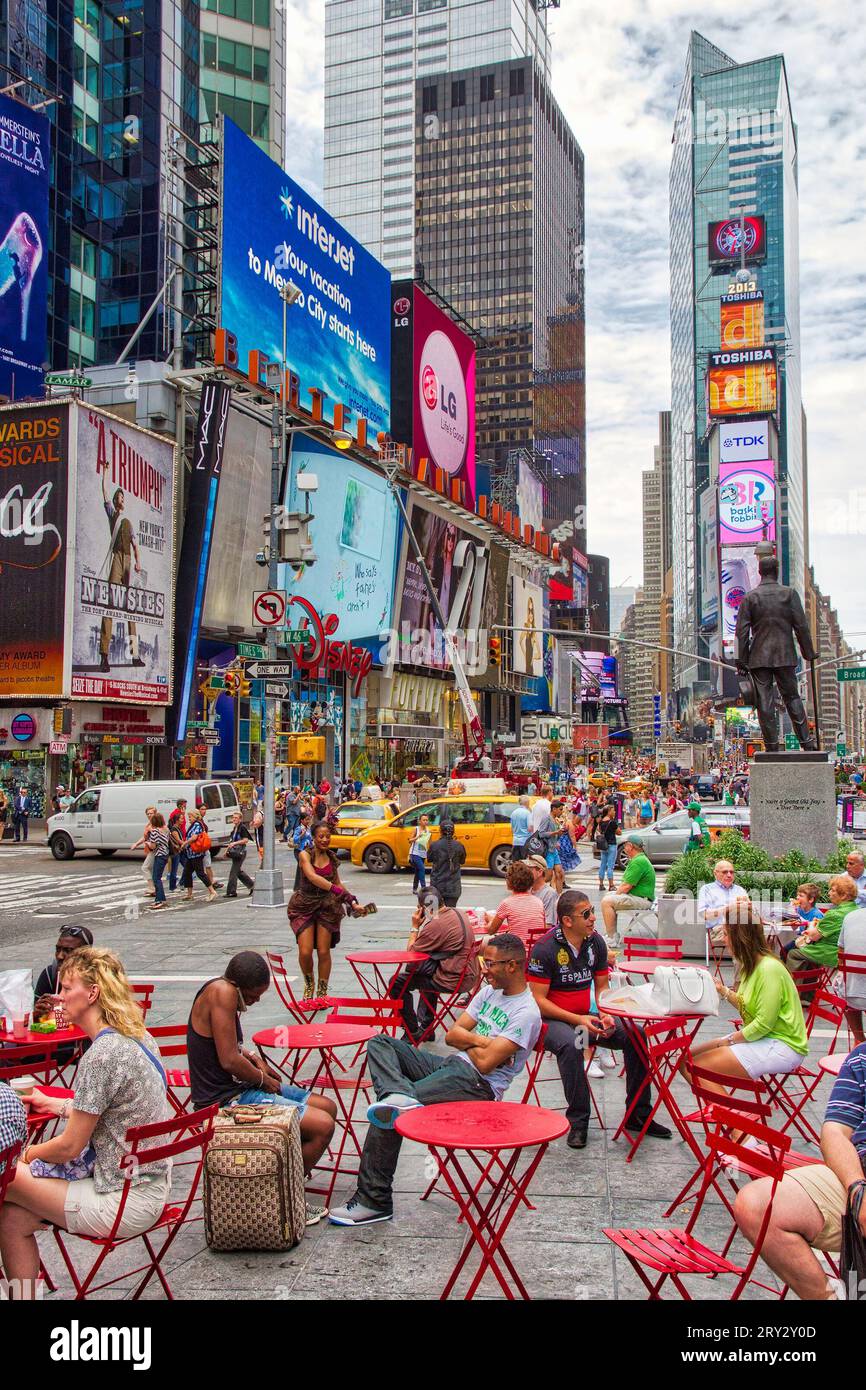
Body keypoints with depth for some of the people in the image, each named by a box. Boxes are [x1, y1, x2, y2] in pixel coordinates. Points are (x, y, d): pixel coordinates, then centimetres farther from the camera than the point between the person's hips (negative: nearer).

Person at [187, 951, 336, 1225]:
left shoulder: (226, 992, 8)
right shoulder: (221, 992, -23)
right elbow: (229, 1061, -25)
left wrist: (252, 1058, 8)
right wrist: (263, 1079, -9)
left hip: (236, 1088, 10)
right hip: (224, 1099, -10)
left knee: (327, 1108, 13)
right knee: (323, 1126, -16)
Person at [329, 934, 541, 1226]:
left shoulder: (526, 1013, -12)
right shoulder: (490, 990, 15)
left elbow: (485, 1062, -19)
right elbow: (452, 1035, 14)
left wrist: (467, 1041, 1)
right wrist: (480, 1040, -5)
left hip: (478, 1085, -9)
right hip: (450, 1066, 10)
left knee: (388, 1114, -22)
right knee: (381, 1044, -8)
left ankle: (374, 1200, -14)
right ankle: (399, 1096, -38)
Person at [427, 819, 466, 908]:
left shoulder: (434, 845, -10)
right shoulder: (459, 846, -5)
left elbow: (429, 858, 7)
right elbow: (462, 861, 10)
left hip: (437, 885, 0)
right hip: (453, 886, 0)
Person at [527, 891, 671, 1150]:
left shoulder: (595, 942, 2)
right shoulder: (544, 949, -16)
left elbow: (601, 987, 12)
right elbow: (538, 1000, -16)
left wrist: (605, 1015, -9)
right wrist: (578, 1020, -24)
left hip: (586, 1015, 6)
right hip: (551, 1019, -6)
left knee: (634, 1036, -13)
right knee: (571, 1045, -37)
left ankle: (638, 1114, 1)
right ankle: (578, 1122, -23)